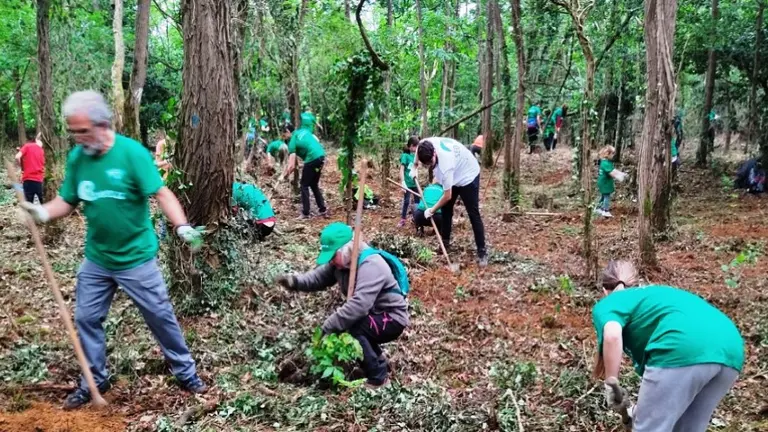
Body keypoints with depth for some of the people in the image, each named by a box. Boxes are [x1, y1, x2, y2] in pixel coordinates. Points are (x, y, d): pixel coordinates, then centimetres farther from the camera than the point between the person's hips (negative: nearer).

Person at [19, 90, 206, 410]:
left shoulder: (132, 152, -18)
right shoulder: (76, 157, -2)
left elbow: (161, 194, -21)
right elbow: (66, 201, 2)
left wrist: (181, 226, -36)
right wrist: (43, 213, -19)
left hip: (135, 258, -5)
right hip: (96, 259, 5)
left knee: (160, 317, 7)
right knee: (86, 318, 14)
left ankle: (186, 372, 24)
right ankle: (94, 380, 33)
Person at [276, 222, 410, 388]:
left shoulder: (370, 265, -30)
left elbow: (358, 305, -39)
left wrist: (327, 328, -36)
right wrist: (295, 281, -24)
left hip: (392, 318, -9)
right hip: (372, 315, 9)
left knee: (349, 328, -26)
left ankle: (378, 377, -12)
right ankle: (377, 357, 21)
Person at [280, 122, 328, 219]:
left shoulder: (292, 142, -3)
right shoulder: (303, 130, 14)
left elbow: (292, 166, -8)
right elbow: (317, 140, 19)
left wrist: (283, 176, 3)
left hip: (312, 159, -7)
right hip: (321, 156, 7)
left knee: (304, 186, 6)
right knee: (314, 185, 20)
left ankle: (305, 213, 5)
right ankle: (323, 210, 20)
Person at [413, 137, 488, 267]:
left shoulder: (445, 165, -43)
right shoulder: (425, 145, -26)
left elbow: (447, 196, -33)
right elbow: (418, 152, 4)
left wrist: (432, 210, -20)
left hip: (468, 175, -8)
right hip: (454, 174, 8)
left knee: (473, 214, -8)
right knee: (446, 209, 12)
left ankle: (482, 252, -4)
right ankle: (445, 243, 24)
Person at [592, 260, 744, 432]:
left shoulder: (607, 304, 18)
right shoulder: (653, 294, 39)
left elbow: (612, 335, -8)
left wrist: (611, 384, 2)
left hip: (684, 350, -8)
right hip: (730, 348, 8)